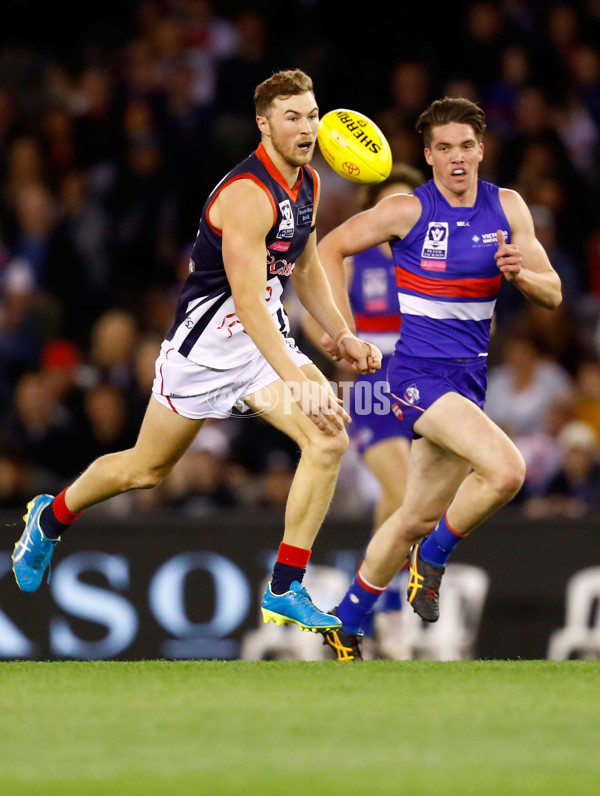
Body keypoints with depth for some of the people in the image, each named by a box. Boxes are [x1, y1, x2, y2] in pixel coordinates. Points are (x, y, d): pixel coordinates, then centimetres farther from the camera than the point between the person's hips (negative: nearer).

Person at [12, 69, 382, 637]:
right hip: (205, 344, -7)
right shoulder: (248, 195, -26)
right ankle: (49, 519, 39)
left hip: (267, 341, 7)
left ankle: (285, 591, -11)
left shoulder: (307, 184, 2)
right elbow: (247, 301, -32)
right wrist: (296, 381, -38)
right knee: (146, 469, 10)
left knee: (329, 439, -16)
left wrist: (342, 335, 10)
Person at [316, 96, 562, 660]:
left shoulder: (507, 208, 5)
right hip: (420, 373, -6)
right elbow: (331, 248, 2)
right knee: (506, 469, -27)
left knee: (419, 518, 11)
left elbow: (552, 295, 7)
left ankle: (347, 623, 27)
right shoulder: (409, 210, -8)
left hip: (470, 376, 6)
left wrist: (520, 274, -15)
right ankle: (433, 557, -3)